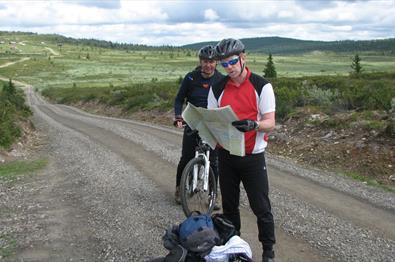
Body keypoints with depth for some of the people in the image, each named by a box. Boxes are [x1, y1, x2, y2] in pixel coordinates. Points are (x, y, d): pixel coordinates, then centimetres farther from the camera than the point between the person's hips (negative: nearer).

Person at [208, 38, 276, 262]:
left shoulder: (262, 86, -7)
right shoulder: (218, 88, 4)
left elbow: (270, 123, -11)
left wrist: (253, 124, -32)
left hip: (253, 157, -3)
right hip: (226, 156, 4)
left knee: (261, 207, 2)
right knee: (229, 206, 13)